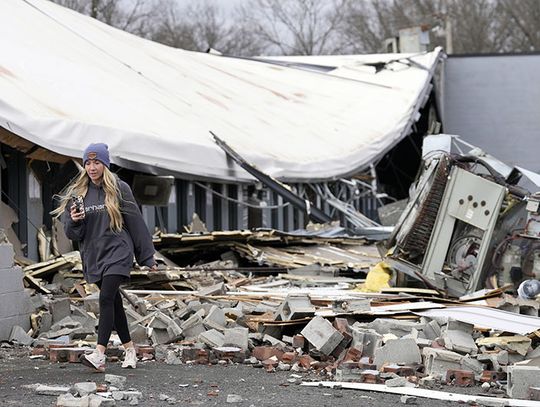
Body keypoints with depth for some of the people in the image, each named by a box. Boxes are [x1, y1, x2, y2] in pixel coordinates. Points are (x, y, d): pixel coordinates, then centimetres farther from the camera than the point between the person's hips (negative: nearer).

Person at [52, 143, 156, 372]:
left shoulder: (119, 189, -1)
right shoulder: (76, 193, 8)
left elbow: (135, 222, 2)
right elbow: (72, 233, 8)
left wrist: (147, 257, 3)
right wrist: (74, 221, -16)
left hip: (117, 252, -4)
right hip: (93, 256, 5)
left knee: (106, 299, -18)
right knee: (114, 303, 11)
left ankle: (99, 355, -26)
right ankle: (129, 350, 23)